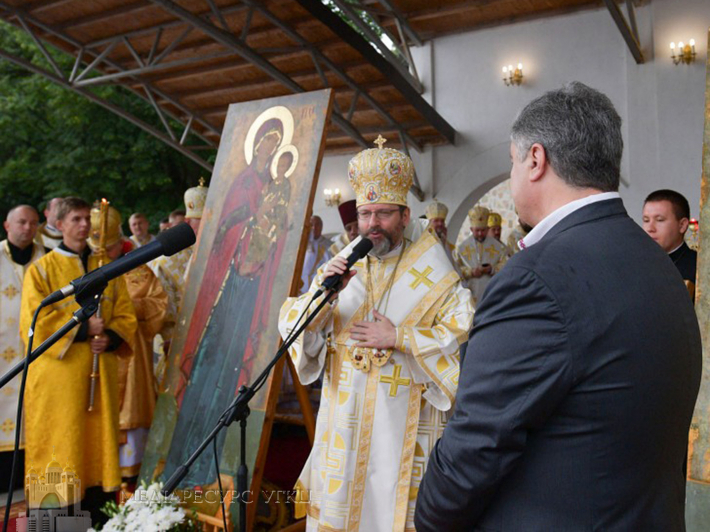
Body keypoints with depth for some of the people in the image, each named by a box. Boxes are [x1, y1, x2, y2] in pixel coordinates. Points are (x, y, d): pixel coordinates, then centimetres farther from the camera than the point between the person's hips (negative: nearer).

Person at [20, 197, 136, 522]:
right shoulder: (41, 270, 1)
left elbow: (125, 315, 10)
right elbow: (33, 323, -7)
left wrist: (110, 337, -10)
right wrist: (82, 329, -16)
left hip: (100, 373, 3)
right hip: (58, 376, -3)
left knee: (98, 441, 5)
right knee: (60, 445, -1)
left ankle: (96, 515, 15)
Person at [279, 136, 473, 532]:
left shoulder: (430, 272, -3)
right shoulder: (341, 266, 6)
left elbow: (463, 334, -12)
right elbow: (290, 326, 1)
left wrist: (398, 338, -16)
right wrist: (322, 293, -18)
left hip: (403, 417, -3)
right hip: (344, 414, 3)